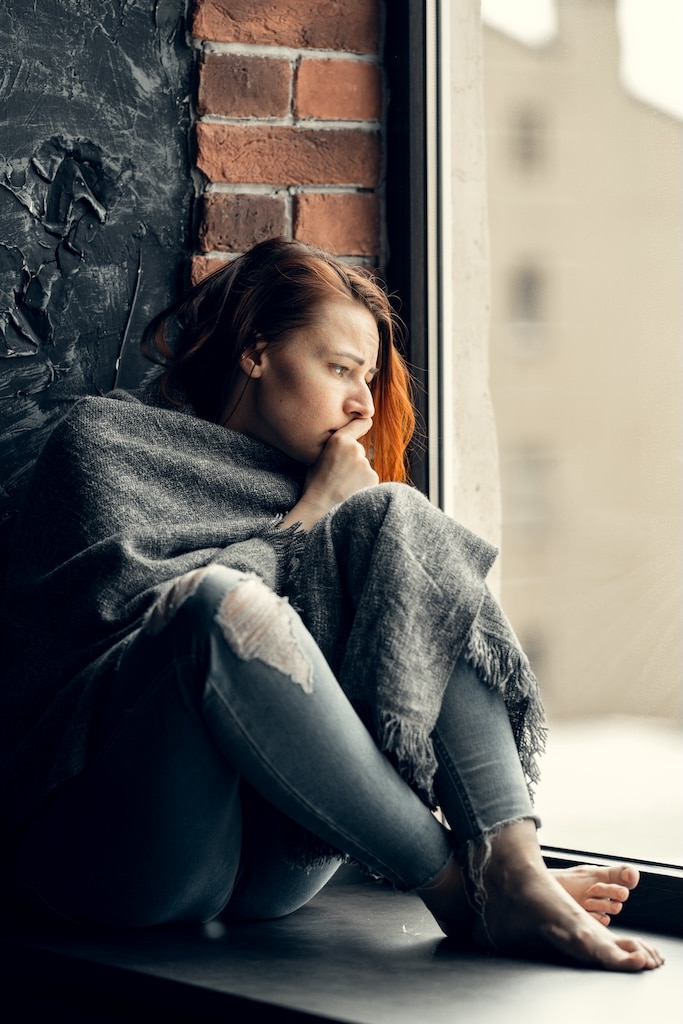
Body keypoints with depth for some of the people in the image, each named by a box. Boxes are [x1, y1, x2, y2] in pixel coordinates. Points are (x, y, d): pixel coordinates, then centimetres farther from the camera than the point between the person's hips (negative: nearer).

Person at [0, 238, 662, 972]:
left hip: (276, 864, 5)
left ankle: (515, 871, -27)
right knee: (228, 606, -34)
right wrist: (303, 526, -3)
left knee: (392, 517, -11)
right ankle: (457, 885, -26)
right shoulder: (107, 439, 8)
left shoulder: (312, 487, 24)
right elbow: (125, 602, -9)